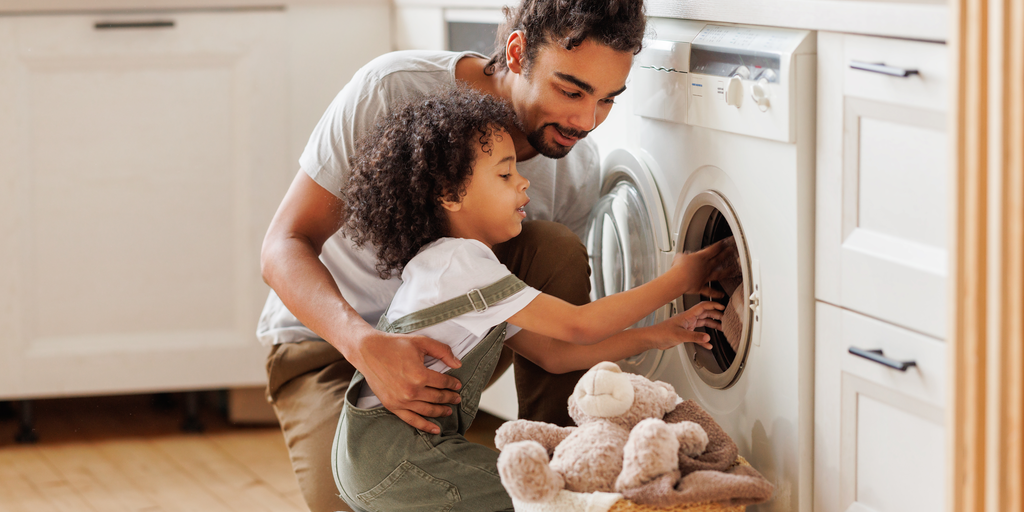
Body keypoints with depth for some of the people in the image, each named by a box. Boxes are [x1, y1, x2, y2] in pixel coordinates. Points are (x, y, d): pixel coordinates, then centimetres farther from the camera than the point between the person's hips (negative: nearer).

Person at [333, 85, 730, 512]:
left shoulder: (469, 268, 16)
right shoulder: (458, 264, -17)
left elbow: (551, 354, 13)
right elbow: (578, 325, -17)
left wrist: (657, 336, 7)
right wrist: (677, 280, -9)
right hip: (388, 455, -10)